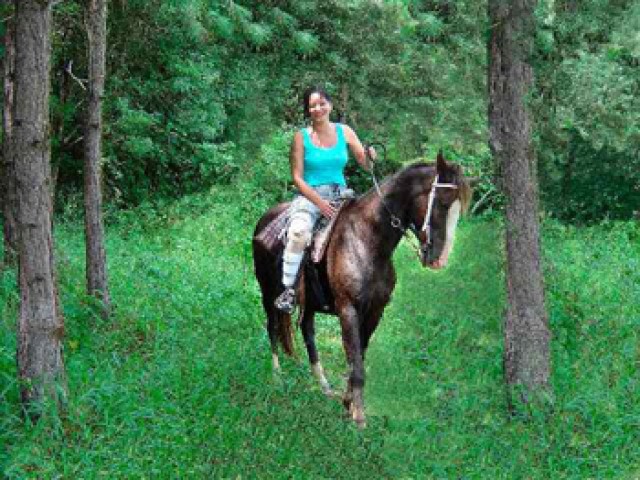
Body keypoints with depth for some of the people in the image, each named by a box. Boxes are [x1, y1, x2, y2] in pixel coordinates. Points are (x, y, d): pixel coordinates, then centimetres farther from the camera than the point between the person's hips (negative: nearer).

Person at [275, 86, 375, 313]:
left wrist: (372, 157, -17)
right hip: (309, 195, -3)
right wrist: (319, 201, -14)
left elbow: (365, 164, 7)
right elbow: (297, 177, -3)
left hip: (340, 194, 3)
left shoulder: (344, 132, 9)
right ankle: (288, 289, -26)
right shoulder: (301, 137, 1)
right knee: (299, 231, -33)